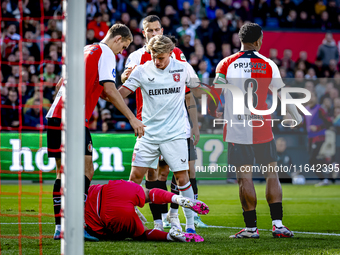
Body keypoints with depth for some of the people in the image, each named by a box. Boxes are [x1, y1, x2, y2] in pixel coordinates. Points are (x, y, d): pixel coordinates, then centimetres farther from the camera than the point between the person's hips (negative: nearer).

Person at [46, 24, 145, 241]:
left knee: (64, 172, 11)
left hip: (56, 116, 9)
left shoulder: (85, 50, 24)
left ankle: (60, 227, 10)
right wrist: (132, 118, -11)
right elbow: (110, 90, -12)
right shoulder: (106, 54, -2)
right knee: (86, 170, -8)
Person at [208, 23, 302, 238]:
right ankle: (278, 224, 4)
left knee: (244, 178, 1)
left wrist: (213, 112, 19)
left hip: (237, 130, 0)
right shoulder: (268, 65, 1)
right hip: (262, 130, 1)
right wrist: (298, 118, 22)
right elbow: (283, 96, 8)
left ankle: (251, 227, 3)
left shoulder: (226, 64, -1)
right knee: (272, 174, 9)